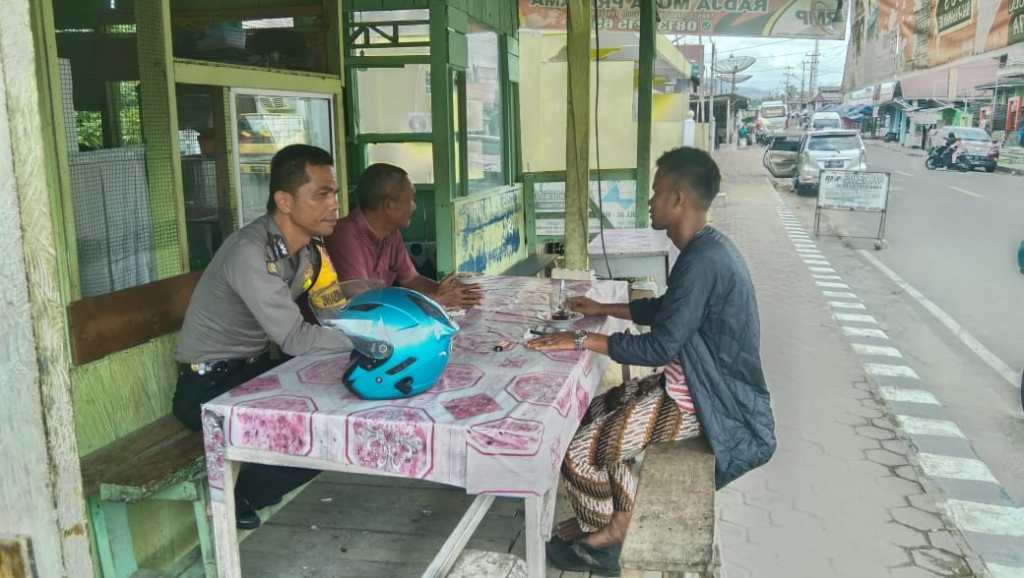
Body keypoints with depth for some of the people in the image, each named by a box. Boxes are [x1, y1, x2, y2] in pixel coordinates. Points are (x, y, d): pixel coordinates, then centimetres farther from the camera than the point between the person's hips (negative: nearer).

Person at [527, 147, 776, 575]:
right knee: (598, 412, 16)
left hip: (702, 400, -10)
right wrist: (603, 309, 18)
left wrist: (582, 341, -21)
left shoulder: (702, 262, -27)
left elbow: (660, 346, -27)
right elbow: (665, 310, 19)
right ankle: (621, 520, 25)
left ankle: (601, 543, 16)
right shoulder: (704, 248, 5)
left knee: (579, 450, -9)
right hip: (697, 383, 10)